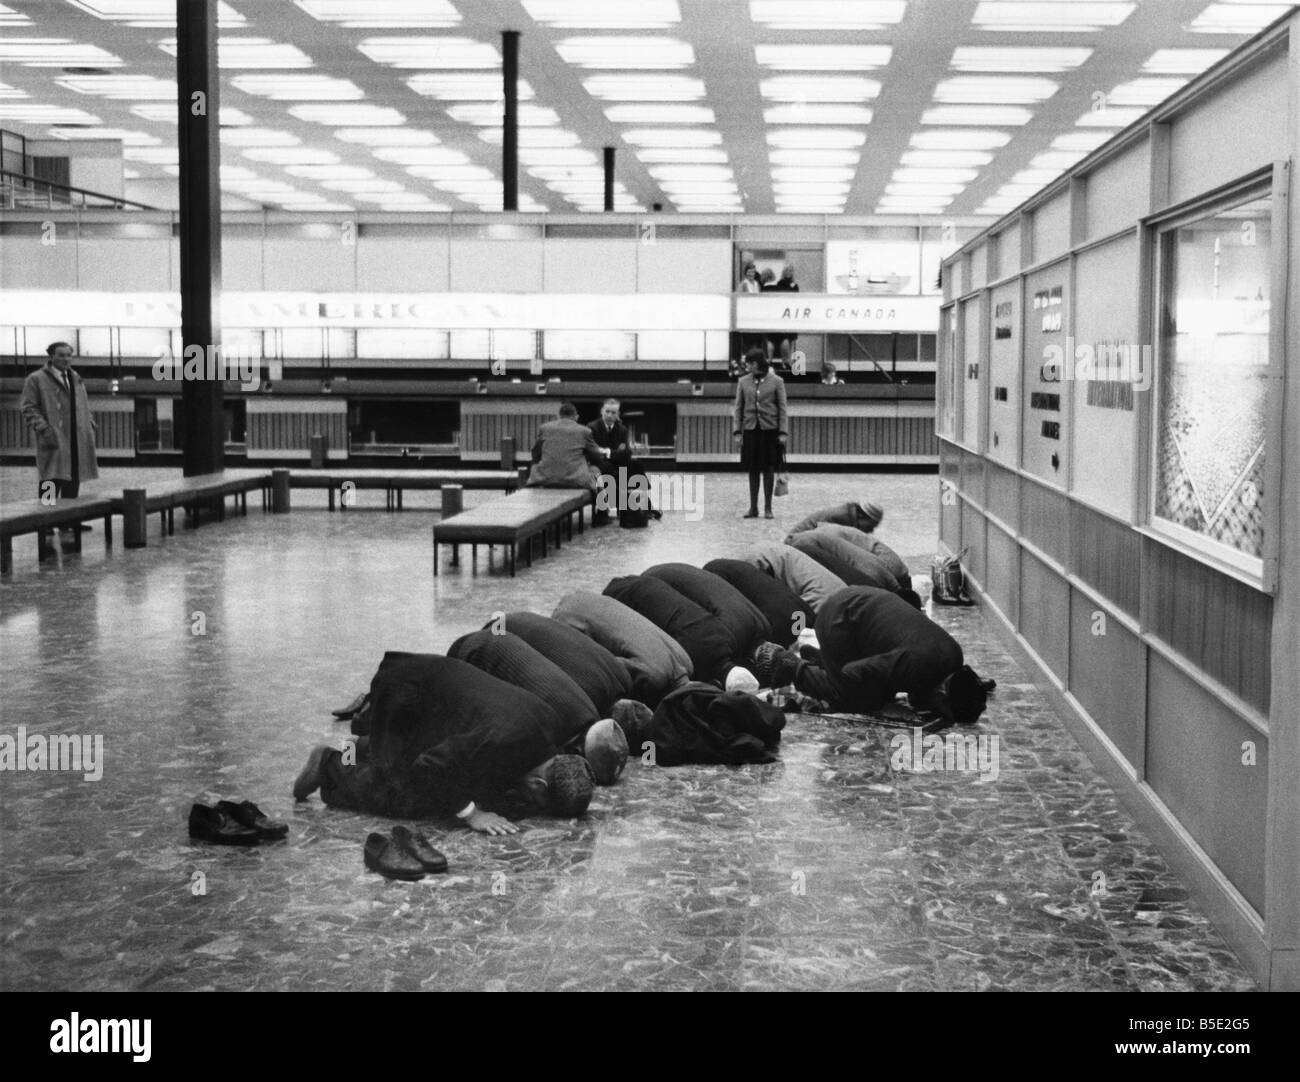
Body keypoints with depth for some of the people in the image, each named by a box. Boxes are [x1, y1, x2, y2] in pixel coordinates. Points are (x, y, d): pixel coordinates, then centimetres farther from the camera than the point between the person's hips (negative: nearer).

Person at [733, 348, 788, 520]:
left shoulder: (776, 382, 0)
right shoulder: (743, 382, 6)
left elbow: (782, 408, 0)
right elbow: (738, 408, 8)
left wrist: (783, 432, -6)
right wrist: (737, 431, 1)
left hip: (770, 429, -2)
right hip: (750, 429, 2)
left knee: (769, 469, 1)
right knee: (753, 469, 5)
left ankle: (768, 507, 9)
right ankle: (753, 507, 12)